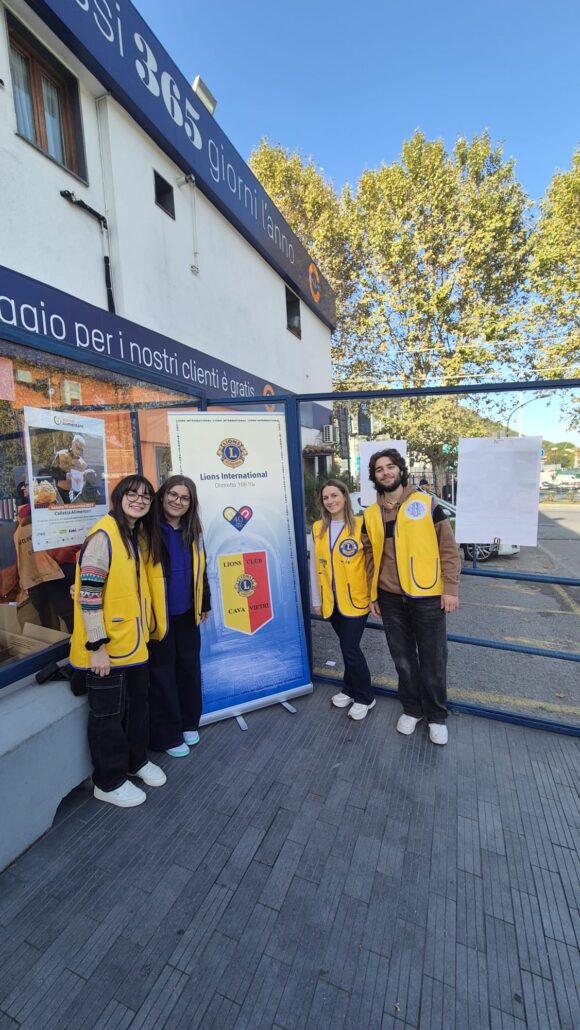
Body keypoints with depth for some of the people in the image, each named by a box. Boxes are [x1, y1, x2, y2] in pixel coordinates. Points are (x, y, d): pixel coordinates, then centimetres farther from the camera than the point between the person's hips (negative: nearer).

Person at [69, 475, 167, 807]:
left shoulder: (139, 535, 8)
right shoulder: (104, 535, -19)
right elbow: (88, 594, -21)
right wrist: (96, 645, -20)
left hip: (134, 641, 8)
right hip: (107, 645, -8)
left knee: (138, 704, 22)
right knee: (109, 712, 11)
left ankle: (136, 760, 44)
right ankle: (109, 782, 33)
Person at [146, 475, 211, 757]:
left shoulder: (193, 531, 4)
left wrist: (205, 604, 15)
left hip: (187, 613, 6)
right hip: (159, 615, -5)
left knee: (189, 667, 18)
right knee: (163, 673, 9)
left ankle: (189, 723, 38)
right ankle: (167, 735, 27)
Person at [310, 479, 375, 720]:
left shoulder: (360, 524, -10)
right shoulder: (317, 528, 3)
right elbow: (314, 565, 7)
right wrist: (316, 599, 9)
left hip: (355, 599, -4)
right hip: (331, 601, 4)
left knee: (350, 649, 1)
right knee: (348, 647, 18)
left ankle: (364, 697, 25)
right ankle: (350, 689, 39)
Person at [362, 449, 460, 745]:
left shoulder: (427, 504, -5)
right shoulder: (371, 514, 4)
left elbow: (449, 550, -4)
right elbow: (370, 557, 8)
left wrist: (450, 588, -8)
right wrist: (372, 594, 7)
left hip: (427, 597, -2)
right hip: (391, 598, 3)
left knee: (433, 660, 10)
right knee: (403, 659, 15)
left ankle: (436, 716, 32)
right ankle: (412, 709, 37)